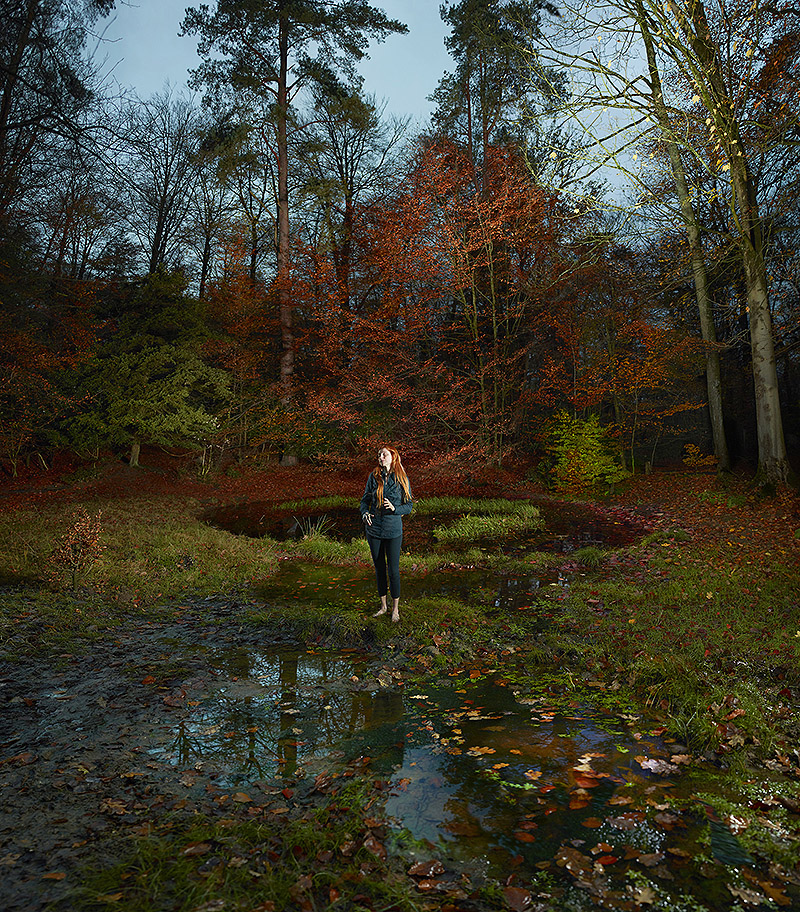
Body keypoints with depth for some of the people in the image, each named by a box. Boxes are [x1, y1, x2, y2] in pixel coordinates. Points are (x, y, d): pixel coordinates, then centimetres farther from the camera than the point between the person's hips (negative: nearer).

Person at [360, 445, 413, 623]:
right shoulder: (373, 476, 1)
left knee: (393, 570, 1)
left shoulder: (402, 479, -4)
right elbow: (365, 499, 8)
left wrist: (394, 508, -18)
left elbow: (409, 506, 0)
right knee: (379, 568, 13)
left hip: (393, 530, -2)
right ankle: (383, 605, 29)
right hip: (374, 529, 3)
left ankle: (395, 609, 18)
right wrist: (365, 513, -12)